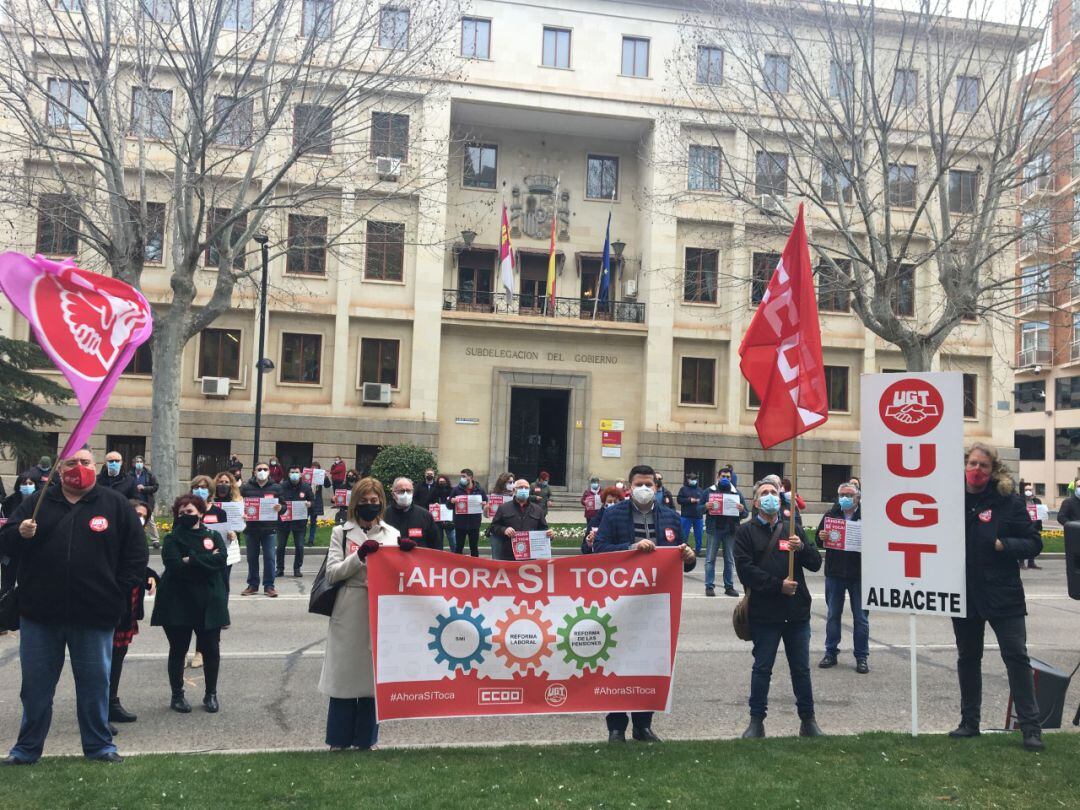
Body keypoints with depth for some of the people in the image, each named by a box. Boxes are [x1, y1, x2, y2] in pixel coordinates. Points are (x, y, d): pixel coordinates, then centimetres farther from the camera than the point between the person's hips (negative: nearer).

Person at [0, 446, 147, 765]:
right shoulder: (38, 502, 6)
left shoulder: (115, 505, 2)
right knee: (35, 685, 12)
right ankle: (27, 748, 28)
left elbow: (137, 555, 3)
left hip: (94, 616, -1)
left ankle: (99, 745, 24)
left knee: (95, 683, 10)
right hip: (40, 613, 1)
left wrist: (118, 591, -4)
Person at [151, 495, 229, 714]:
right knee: (178, 650, 7)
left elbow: (221, 559, -11)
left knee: (211, 649, 4)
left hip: (209, 603, 2)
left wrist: (191, 561, -15)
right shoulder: (172, 539, 2)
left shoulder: (213, 536, 8)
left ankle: (211, 694, 20)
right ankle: (177, 695, 22)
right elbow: (175, 566, -16)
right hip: (178, 603, -2)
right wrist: (206, 561, -12)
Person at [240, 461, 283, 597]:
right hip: (251, 528, 1)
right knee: (252, 558, 7)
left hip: (270, 529, 0)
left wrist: (280, 508, -14)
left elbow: (283, 505, 9)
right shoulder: (246, 488, 5)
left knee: (269, 558, -1)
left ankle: (269, 585, 7)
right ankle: (253, 585, 19)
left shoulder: (276, 488, 7)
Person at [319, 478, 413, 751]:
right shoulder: (341, 533, 4)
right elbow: (332, 574, -4)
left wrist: (405, 552, -12)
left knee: (373, 674, 6)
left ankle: (366, 738, 19)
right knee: (345, 673, 4)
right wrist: (359, 556, -17)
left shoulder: (392, 534, 9)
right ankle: (339, 738, 17)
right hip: (349, 613, -2)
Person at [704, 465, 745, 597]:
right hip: (714, 529, -2)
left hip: (731, 530, 2)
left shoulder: (736, 493, 7)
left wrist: (742, 510, -15)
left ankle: (729, 586, 16)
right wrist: (705, 507, -17)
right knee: (710, 559, 1)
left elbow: (745, 513, 8)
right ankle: (709, 586, 5)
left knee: (730, 560, 8)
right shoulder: (709, 491, 4)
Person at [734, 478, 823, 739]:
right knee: (762, 668, 5)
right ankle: (756, 722, 16)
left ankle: (808, 721, 23)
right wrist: (778, 585, -16)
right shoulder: (746, 531, 1)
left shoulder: (792, 528, 11)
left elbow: (815, 563, 7)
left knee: (801, 669, 11)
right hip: (764, 613, -3)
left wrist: (802, 547, -13)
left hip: (797, 611, 3)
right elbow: (745, 569, -10)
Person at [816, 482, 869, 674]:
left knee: (861, 618, 7)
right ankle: (831, 653, 24)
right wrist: (821, 538, -15)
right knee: (833, 615, 12)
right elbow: (818, 542, 6)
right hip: (834, 573, 3)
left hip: (859, 574, -3)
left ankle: (861, 656, 18)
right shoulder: (831, 514, 3)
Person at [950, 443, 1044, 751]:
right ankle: (969, 722, 25)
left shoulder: (1009, 502, -5)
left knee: (1016, 656, -1)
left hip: (1002, 594, -3)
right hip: (963, 594, 3)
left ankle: (1030, 727, 9)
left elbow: (1034, 543, -4)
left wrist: (1004, 545, -19)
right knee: (967, 657, 13)